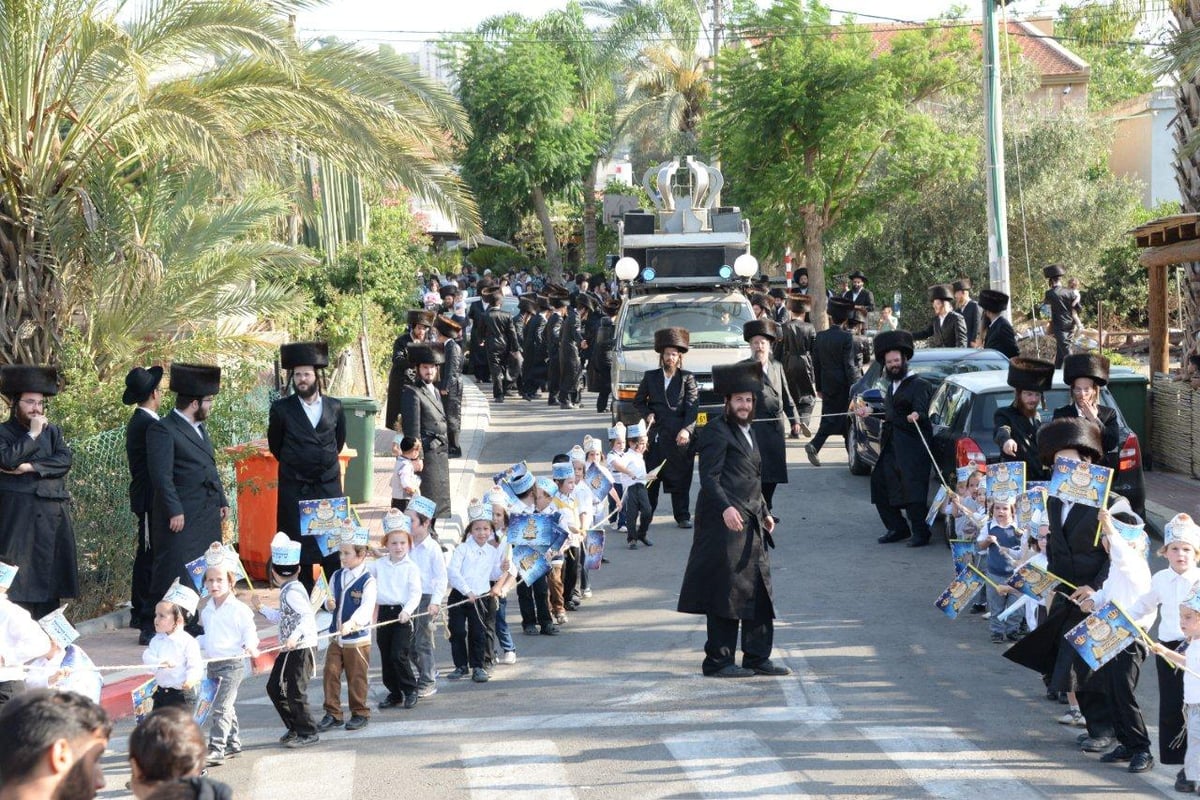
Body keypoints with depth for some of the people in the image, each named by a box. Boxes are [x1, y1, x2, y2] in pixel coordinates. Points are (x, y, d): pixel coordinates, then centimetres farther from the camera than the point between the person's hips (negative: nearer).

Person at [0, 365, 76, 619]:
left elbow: (65, 460, 1)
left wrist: (30, 467, -8)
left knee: (49, 577, 4)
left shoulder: (53, 432, 17)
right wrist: (32, 434, -9)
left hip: (53, 514, 5)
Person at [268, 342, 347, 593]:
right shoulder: (281, 409, -2)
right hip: (295, 492, -1)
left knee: (335, 549, 0)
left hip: (329, 487, 2)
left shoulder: (335, 407, 5)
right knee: (299, 552, 1)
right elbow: (275, 444, 12)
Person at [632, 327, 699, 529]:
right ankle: (645, 514, 6)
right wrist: (647, 414, -1)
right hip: (656, 435, 1)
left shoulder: (687, 378, 4)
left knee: (681, 479, 2)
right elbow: (638, 401, 19)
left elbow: (692, 406, -4)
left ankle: (682, 516, 9)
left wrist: (687, 429, -17)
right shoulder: (650, 377, 10)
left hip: (680, 436, -1)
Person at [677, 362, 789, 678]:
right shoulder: (716, 431, -8)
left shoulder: (749, 432, 21)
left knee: (760, 592, 9)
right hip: (725, 523, -9)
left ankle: (758, 657, 16)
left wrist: (763, 512, 19)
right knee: (727, 593, -5)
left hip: (751, 525, 9)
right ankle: (718, 661, 1)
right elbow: (709, 477, -17)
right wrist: (725, 508, -29)